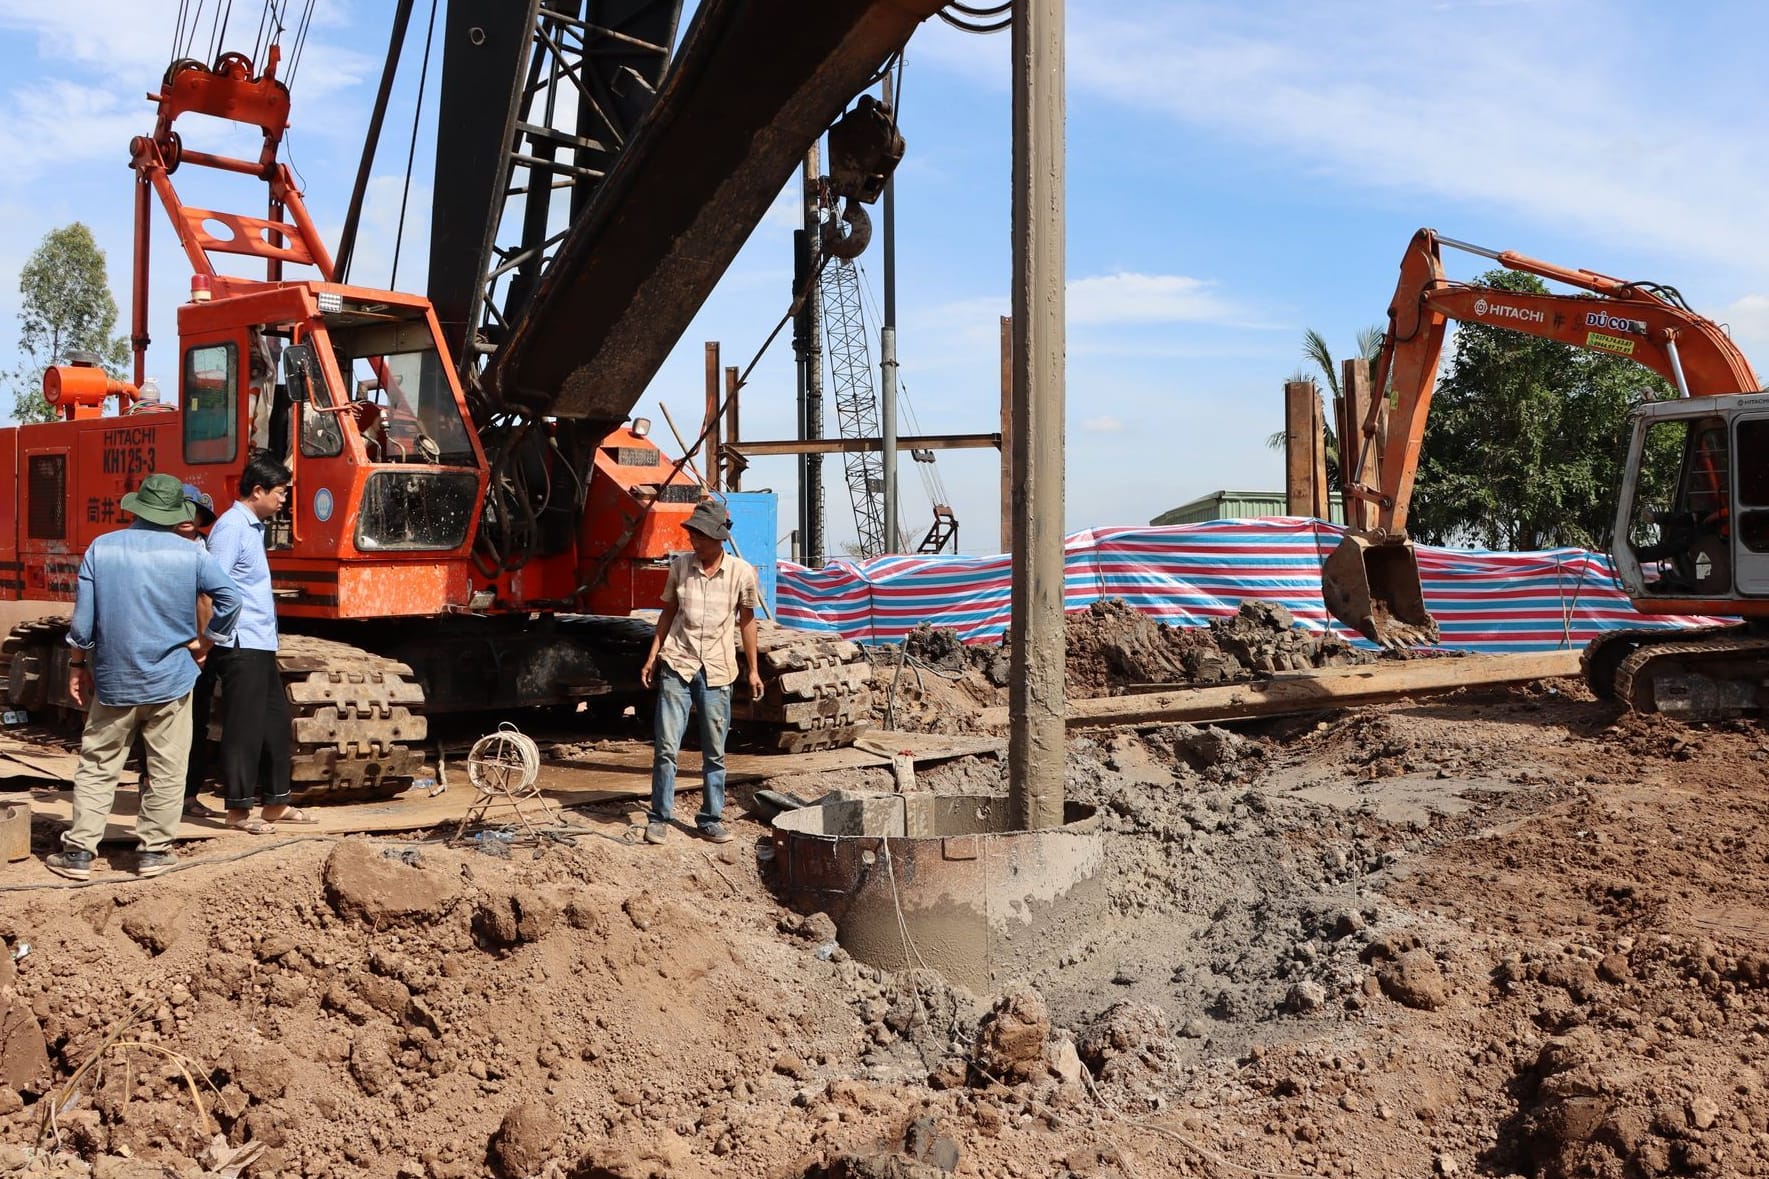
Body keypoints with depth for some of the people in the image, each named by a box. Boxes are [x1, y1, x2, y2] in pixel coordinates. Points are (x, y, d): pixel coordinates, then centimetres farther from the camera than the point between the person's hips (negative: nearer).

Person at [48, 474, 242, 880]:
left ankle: (78, 851, 11)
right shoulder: (190, 553, -6)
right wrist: (206, 641, 3)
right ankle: (154, 851, 12)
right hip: (170, 679, -1)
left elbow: (83, 617, -1)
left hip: (113, 679, 2)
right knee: (165, 770, 8)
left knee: (97, 766, 12)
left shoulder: (101, 547, -1)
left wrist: (78, 665, 10)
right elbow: (230, 597, -10)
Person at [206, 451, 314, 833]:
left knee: (276, 720, 13)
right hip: (240, 645, -10)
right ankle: (238, 810, 5)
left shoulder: (253, 527, 17)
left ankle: (276, 802, 21)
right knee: (244, 727, -3)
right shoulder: (231, 527, -13)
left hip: (260, 645, 10)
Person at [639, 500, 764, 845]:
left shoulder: (741, 572, -3)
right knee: (666, 748, -3)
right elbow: (668, 612, 11)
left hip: (717, 672, 0)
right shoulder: (680, 566, 1)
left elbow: (746, 620, 7)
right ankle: (659, 817, 8)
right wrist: (652, 657, 7)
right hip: (677, 666, 1)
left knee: (715, 753, 7)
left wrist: (753, 670, 8)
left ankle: (711, 819, 19)